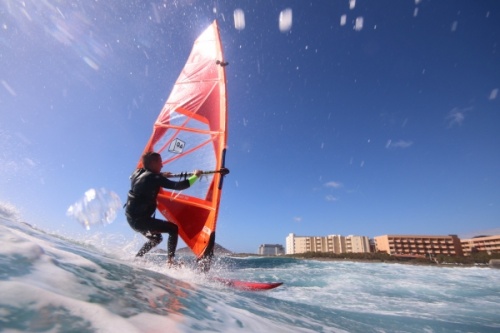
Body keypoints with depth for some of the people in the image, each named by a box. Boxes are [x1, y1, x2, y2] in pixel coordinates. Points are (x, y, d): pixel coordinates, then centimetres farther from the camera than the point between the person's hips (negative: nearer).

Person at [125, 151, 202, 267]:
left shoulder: (138, 172, 6)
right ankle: (170, 261, -9)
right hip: (140, 219, -9)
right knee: (173, 228, -6)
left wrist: (161, 175, 30)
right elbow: (178, 186, -22)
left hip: (132, 218, 9)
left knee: (156, 238, 24)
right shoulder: (154, 178, -19)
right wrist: (195, 176, -10)